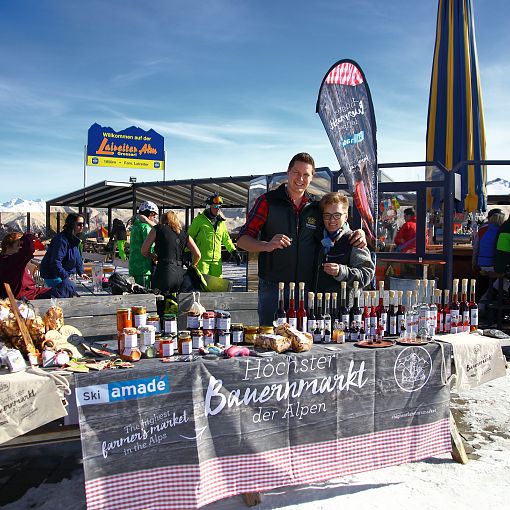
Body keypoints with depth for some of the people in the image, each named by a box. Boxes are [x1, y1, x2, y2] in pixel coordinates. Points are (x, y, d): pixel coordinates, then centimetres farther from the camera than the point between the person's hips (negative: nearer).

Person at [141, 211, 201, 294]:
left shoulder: (157, 229, 8)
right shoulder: (184, 234, 16)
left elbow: (144, 251, 8)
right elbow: (197, 254, 8)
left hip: (164, 272, -4)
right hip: (180, 274, 4)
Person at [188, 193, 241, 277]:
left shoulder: (221, 222, 15)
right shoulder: (199, 220, 0)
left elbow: (226, 239, 24)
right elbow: (190, 237, 3)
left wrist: (233, 251, 15)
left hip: (216, 259, 5)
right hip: (202, 259, -5)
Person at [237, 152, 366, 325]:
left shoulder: (317, 207, 10)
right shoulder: (268, 201, 0)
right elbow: (242, 240, -4)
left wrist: (358, 234, 3)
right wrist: (266, 245, -25)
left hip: (308, 289, 3)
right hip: (273, 287, -3)